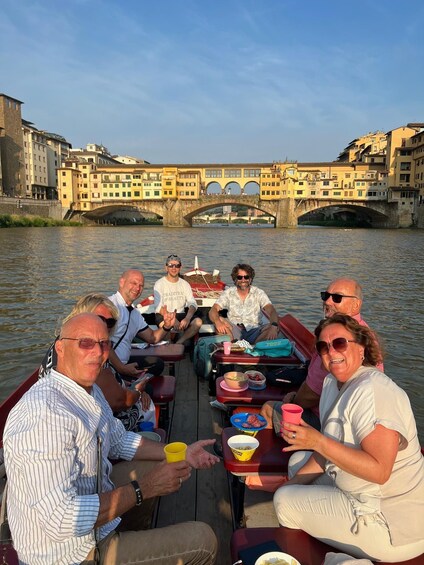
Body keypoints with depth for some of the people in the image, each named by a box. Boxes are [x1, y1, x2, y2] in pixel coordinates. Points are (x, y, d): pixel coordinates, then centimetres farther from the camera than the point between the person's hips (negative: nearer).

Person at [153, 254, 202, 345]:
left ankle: (178, 343, -22)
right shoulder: (159, 284, -2)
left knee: (198, 321, -26)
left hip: (181, 315, 4)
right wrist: (173, 320, -29)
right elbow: (158, 307, -13)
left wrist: (187, 318, -24)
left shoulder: (184, 284, 10)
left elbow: (192, 303, -2)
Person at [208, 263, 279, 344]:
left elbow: (272, 311, -11)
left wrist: (274, 326, -35)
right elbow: (213, 311, -8)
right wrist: (218, 322, -33)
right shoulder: (228, 293, 3)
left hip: (255, 332, 0)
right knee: (220, 320, -27)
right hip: (234, 332, 0)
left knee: (275, 327, -26)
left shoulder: (258, 293, 2)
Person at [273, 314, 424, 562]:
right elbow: (333, 448, 10)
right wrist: (295, 482, 6)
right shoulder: (334, 383, 3)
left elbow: (379, 471, -30)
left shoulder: (373, 392, -26)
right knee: (298, 460, 17)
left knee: (284, 501, -6)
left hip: (390, 524, -9)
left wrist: (318, 442, -32)